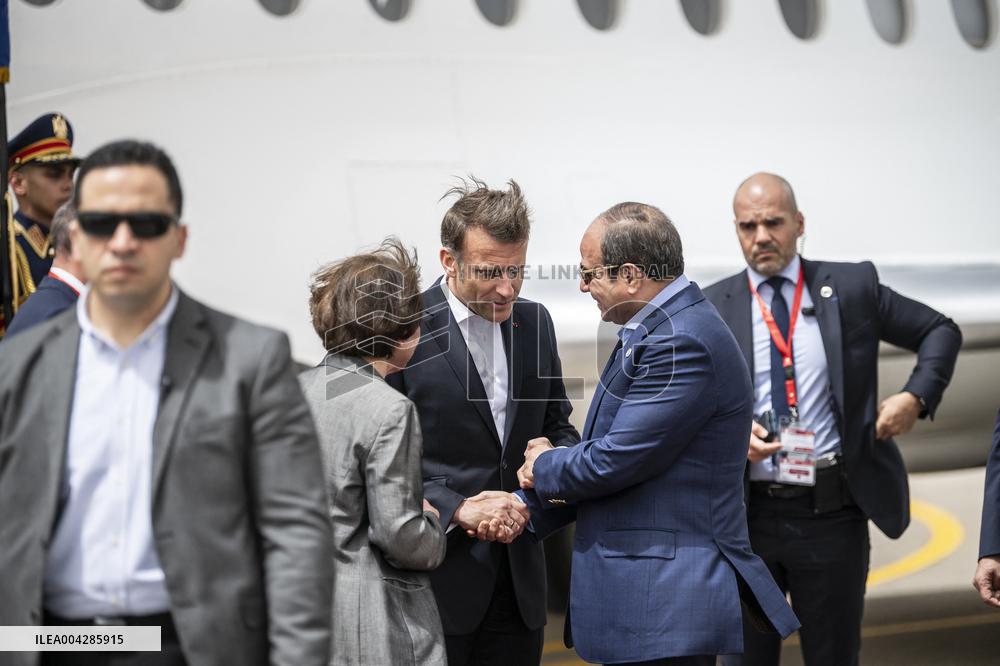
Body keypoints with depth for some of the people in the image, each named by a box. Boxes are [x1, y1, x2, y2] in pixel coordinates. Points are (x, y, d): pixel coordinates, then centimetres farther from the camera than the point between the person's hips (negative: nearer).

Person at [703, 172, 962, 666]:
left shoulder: (851, 287, 3)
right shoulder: (713, 308, 1)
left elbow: (940, 332, 12)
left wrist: (917, 396, -4)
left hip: (831, 513, 0)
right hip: (745, 513, 0)